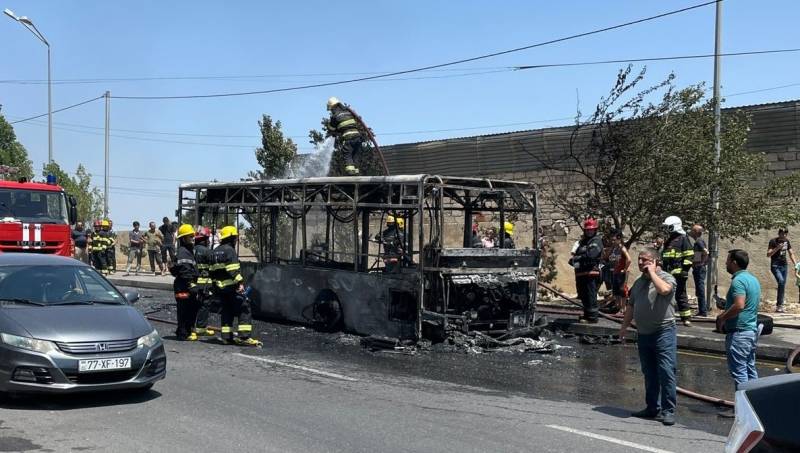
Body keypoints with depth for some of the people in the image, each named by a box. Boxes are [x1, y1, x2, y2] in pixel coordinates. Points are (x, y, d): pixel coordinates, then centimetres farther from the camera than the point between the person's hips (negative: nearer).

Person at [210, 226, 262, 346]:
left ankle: (226, 337, 15)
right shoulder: (229, 250, -11)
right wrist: (240, 282, -19)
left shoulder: (215, 252, 16)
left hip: (220, 287, 9)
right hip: (232, 287, -9)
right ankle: (244, 337, -14)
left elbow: (212, 271, 19)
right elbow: (233, 270, -20)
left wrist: (216, 284, 24)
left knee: (227, 311, 15)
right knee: (244, 309, -7)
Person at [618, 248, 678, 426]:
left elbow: (664, 289, -29)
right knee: (649, 374, 13)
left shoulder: (666, 277, -5)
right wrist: (624, 326, 18)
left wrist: (652, 272, -16)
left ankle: (668, 410, -2)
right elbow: (631, 306, 22)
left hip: (663, 332, -7)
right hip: (643, 334, 7)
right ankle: (652, 408, 23)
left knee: (666, 372, -7)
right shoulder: (639, 282, 16)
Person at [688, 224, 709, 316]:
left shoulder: (699, 241, -15)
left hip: (699, 268, -10)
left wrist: (702, 262, -19)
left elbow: (706, 252, -28)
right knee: (700, 291, 14)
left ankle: (703, 311, -2)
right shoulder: (698, 241, 14)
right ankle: (703, 310, 21)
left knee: (700, 290, -6)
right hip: (697, 269, 10)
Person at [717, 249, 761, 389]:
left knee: (739, 372, -5)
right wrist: (725, 314, 18)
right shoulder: (753, 279, 14)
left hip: (739, 332, -10)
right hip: (752, 330, 10)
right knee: (750, 370, 15)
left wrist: (722, 318, -15)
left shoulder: (738, 280, -17)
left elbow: (739, 305, -28)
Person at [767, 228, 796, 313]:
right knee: (781, 282, -23)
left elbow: (791, 253, 16)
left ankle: (779, 306, 11)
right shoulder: (773, 241, -8)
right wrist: (777, 248, -23)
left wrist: (795, 264, 5)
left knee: (783, 284, 3)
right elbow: (768, 254, -11)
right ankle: (779, 306, -18)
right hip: (775, 265, -6)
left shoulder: (787, 241, 10)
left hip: (784, 265, 6)